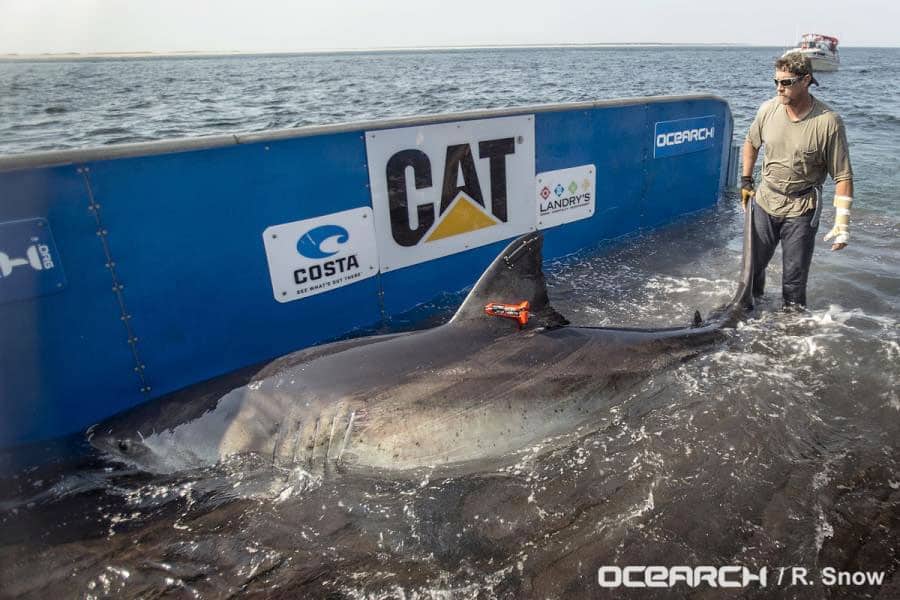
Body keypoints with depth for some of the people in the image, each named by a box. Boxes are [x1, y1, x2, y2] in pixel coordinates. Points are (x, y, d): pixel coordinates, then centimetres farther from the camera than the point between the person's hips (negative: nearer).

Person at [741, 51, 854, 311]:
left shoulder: (828, 122, -17)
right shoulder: (768, 109, -6)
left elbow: (843, 176, -14)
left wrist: (842, 223, -19)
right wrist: (745, 181, 13)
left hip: (801, 209, -3)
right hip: (765, 201, 4)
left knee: (794, 276, 4)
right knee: (753, 264, 15)